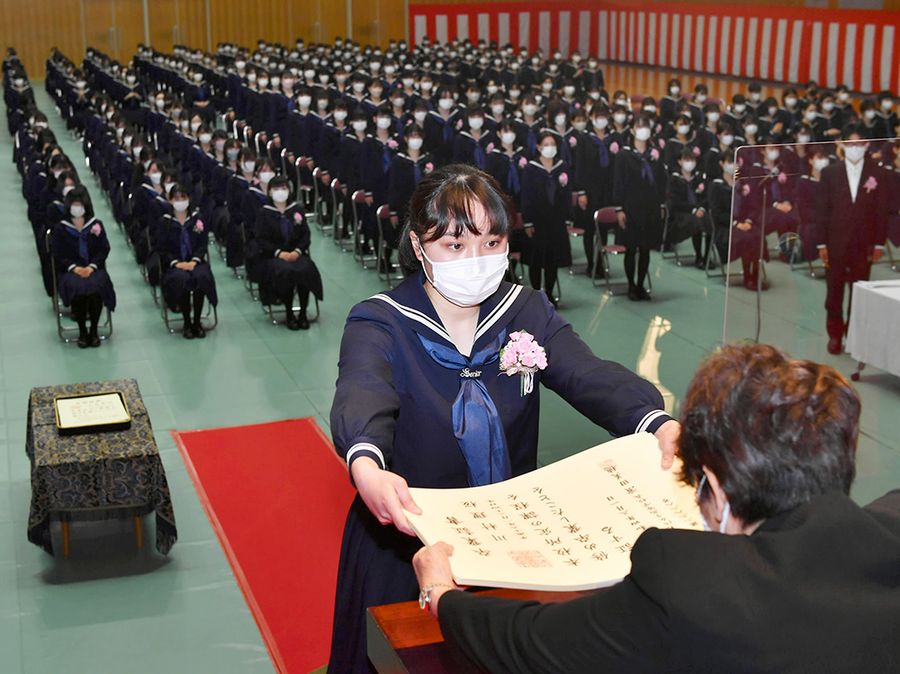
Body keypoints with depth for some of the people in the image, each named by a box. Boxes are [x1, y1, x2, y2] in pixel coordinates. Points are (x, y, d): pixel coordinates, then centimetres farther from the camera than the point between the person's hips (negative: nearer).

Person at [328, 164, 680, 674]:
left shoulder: (527, 313, -3)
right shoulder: (381, 324, -13)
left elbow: (592, 377, -20)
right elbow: (362, 397, -34)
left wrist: (657, 423, -41)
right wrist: (367, 469, -57)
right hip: (406, 549, -3)